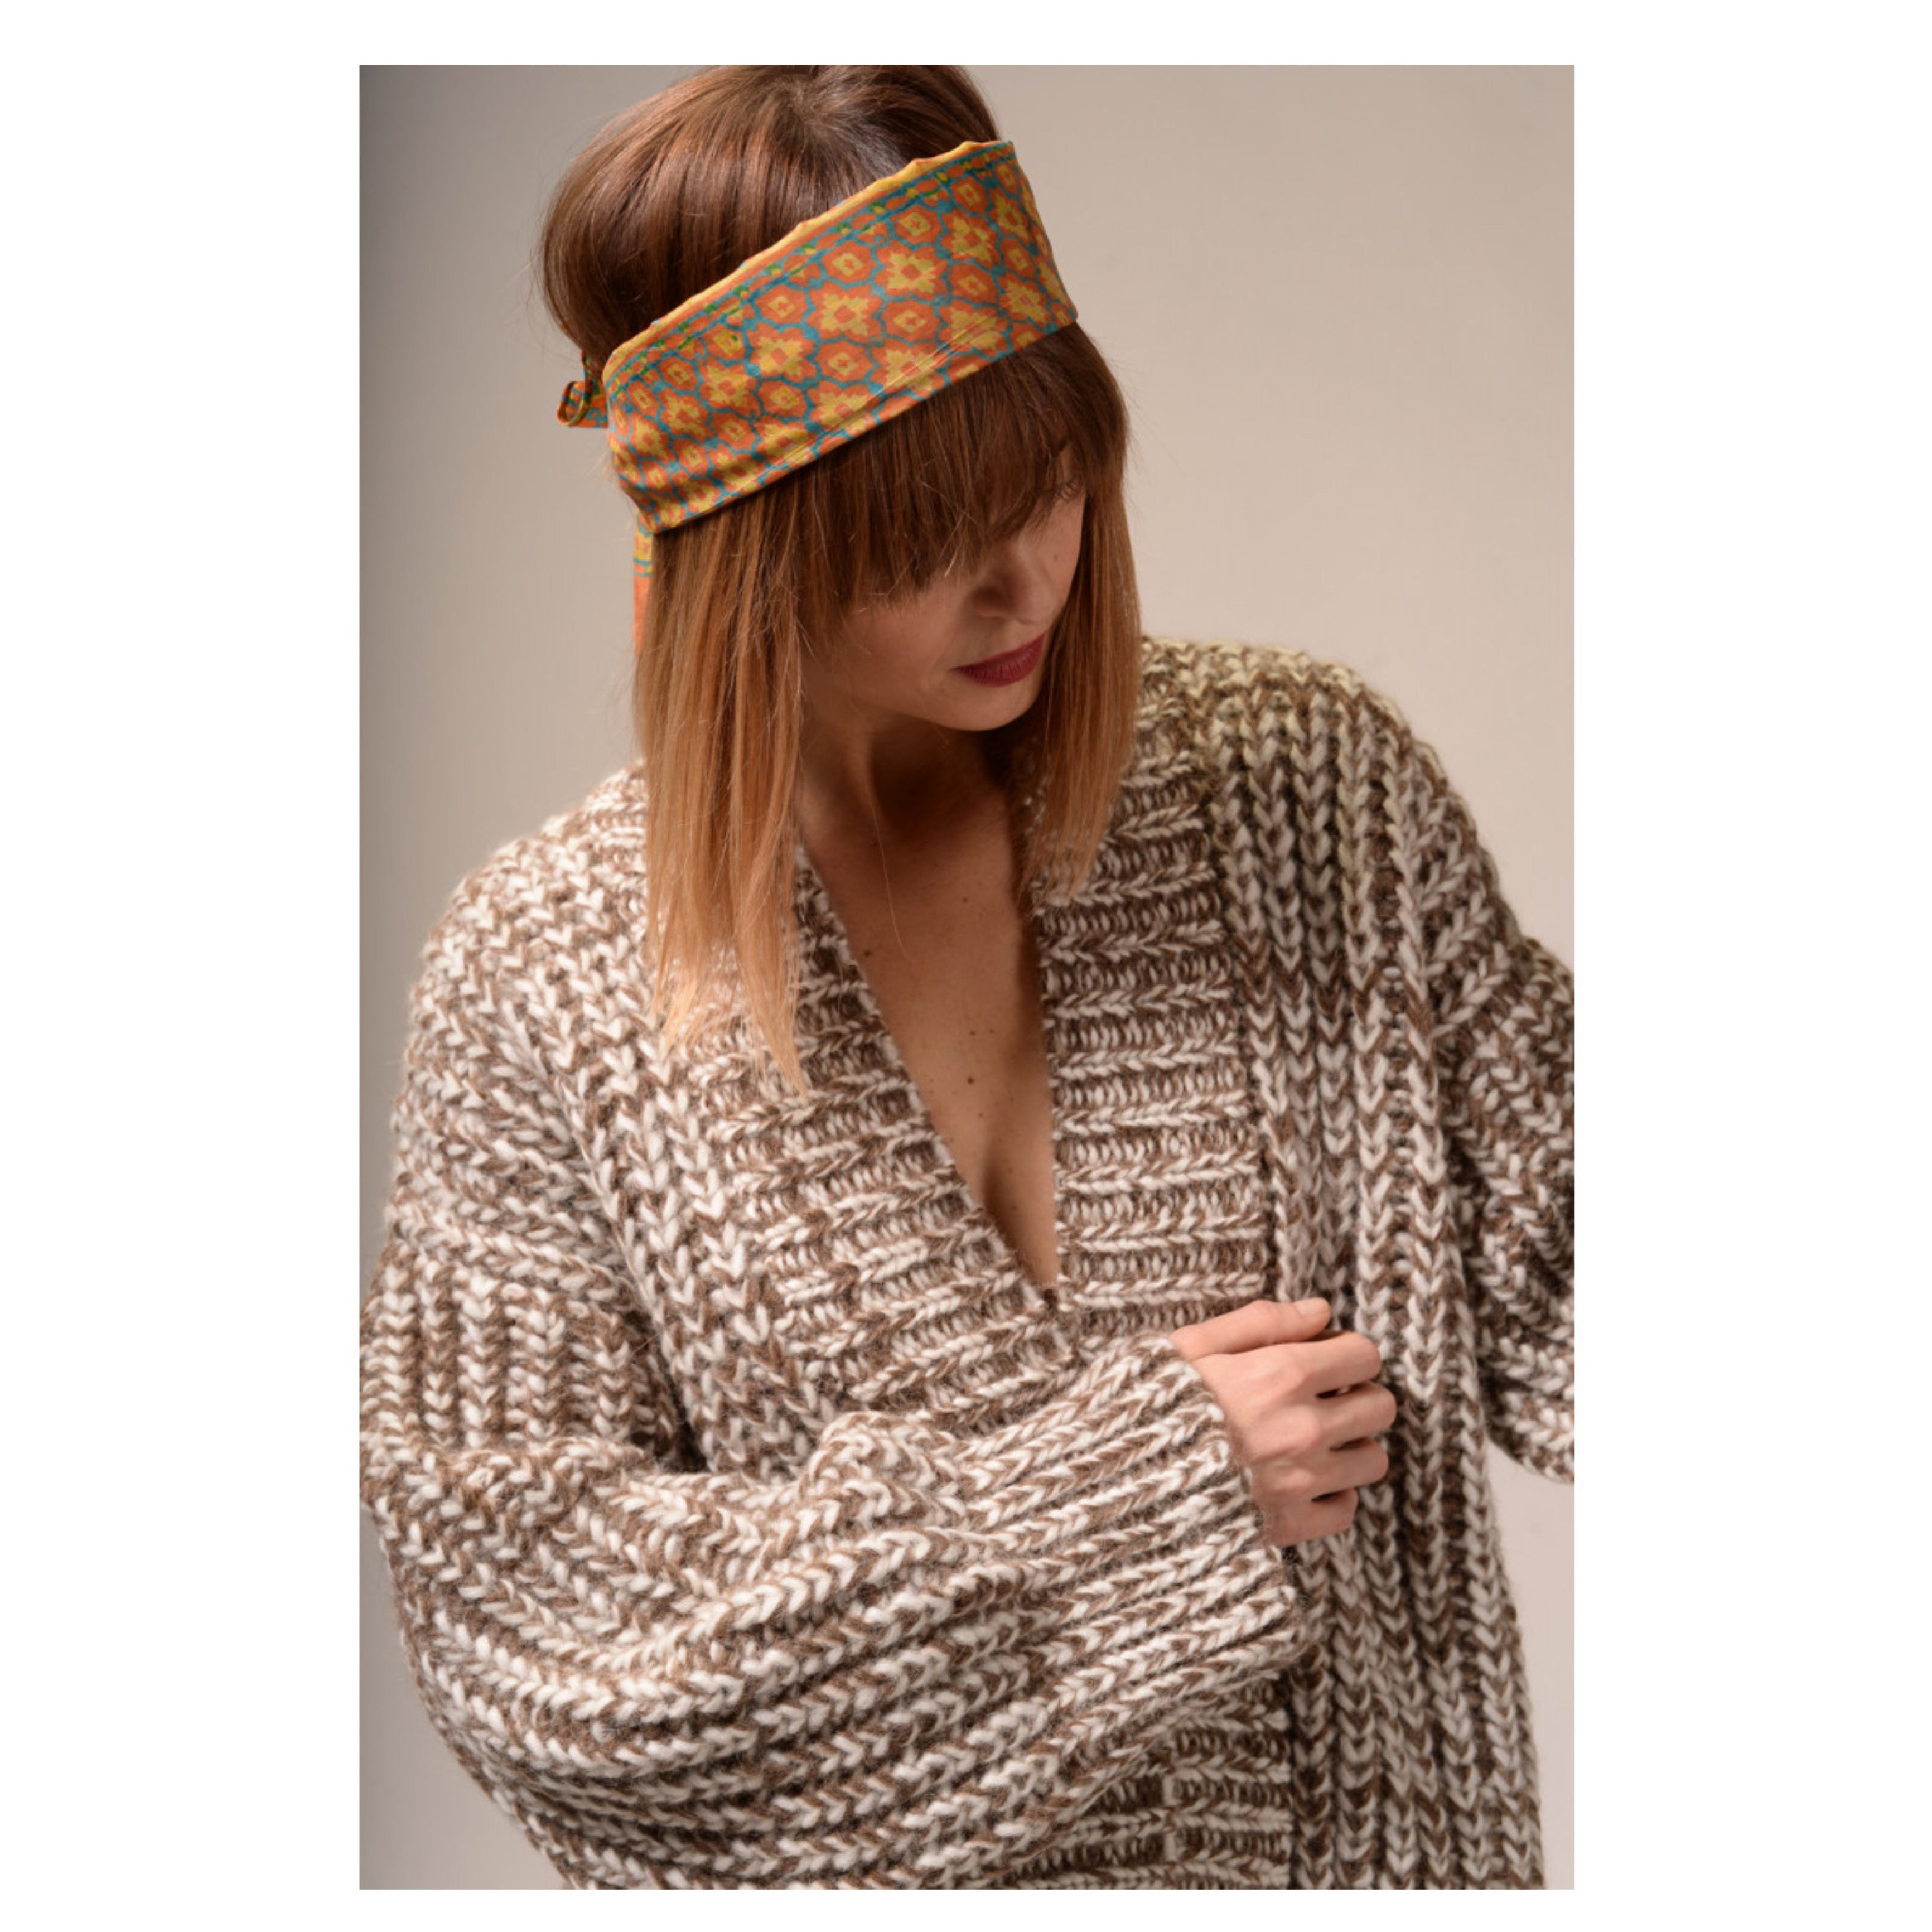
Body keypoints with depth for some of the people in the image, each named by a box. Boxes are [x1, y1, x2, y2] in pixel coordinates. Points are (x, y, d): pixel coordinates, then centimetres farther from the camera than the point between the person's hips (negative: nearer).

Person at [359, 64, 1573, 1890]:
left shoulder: (1314, 791, -10)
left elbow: (1540, 1275, -2)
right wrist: (1117, 1487, -24)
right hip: (836, 1869, -2)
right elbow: (507, 1602, -19)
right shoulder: (534, 985, -16)